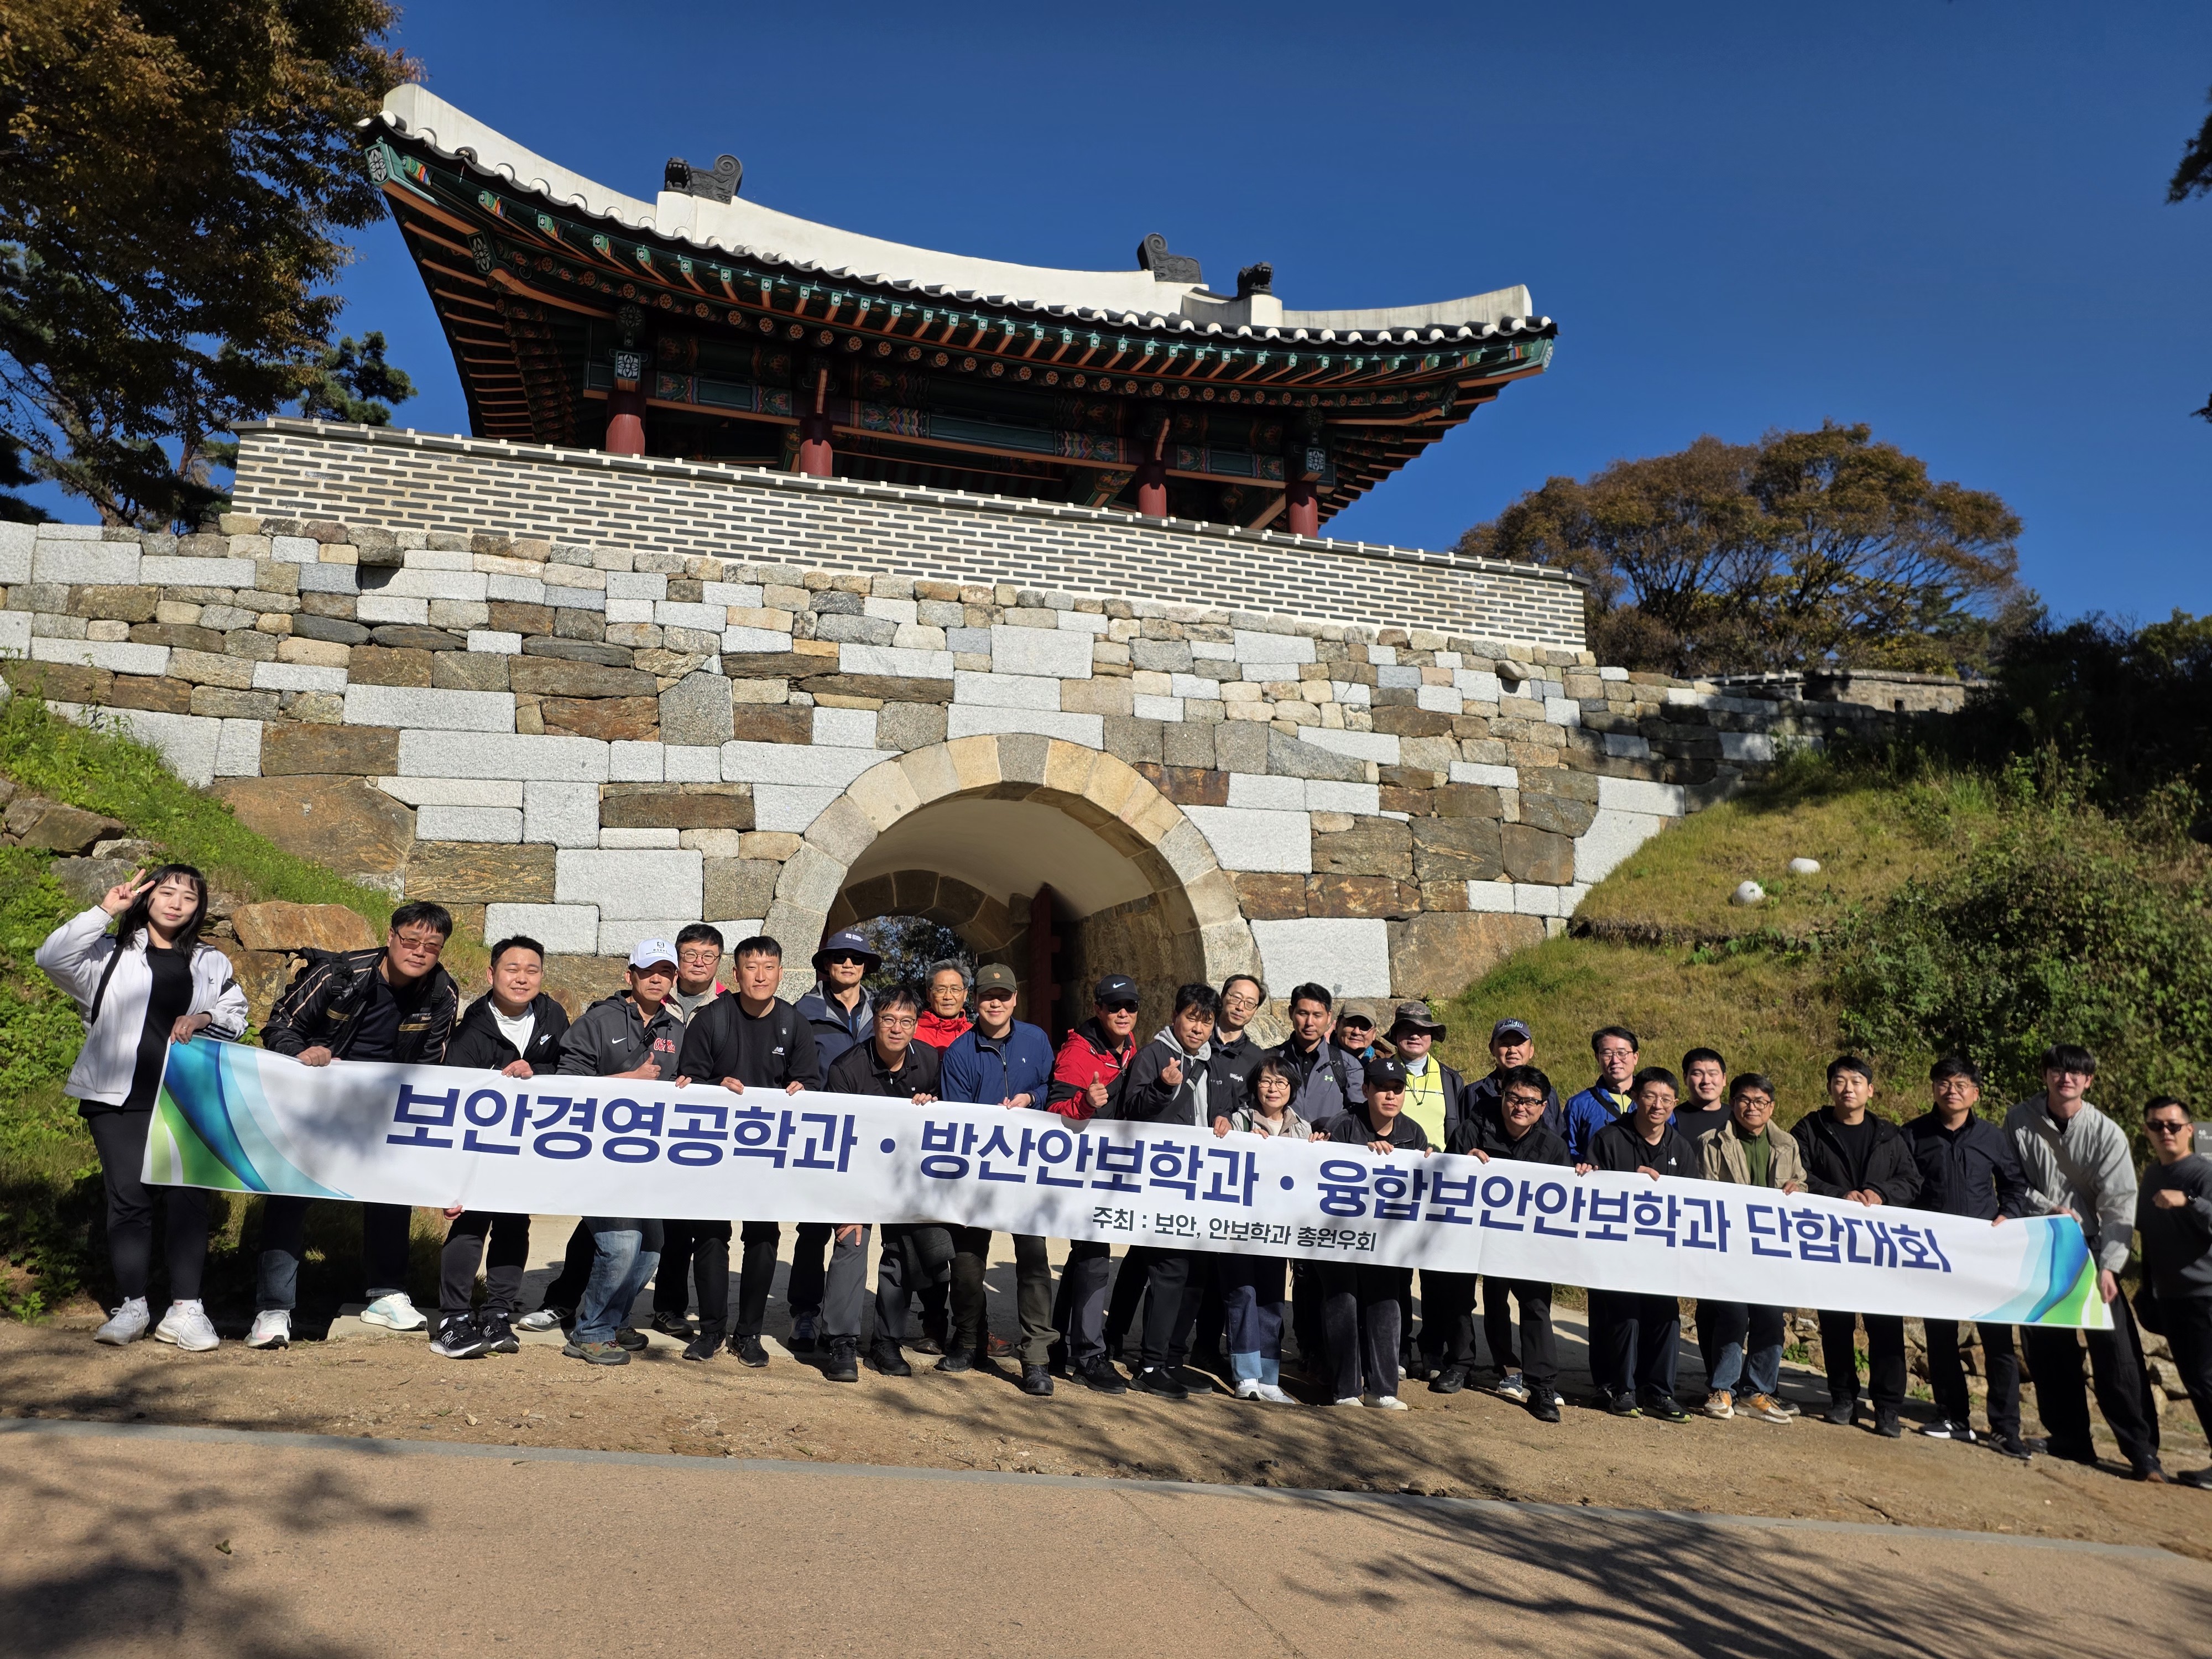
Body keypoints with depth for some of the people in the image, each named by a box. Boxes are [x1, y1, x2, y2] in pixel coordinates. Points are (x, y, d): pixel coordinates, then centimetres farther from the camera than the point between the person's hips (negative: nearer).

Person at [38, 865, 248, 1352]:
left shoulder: (212, 963, 17)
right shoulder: (112, 952, 9)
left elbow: (236, 1017, 17)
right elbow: (53, 958, -7)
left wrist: (205, 1018, -5)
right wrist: (103, 912, -9)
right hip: (119, 1096, -1)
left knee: (187, 1196, -5)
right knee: (128, 1197, -1)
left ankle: (185, 1308, 0)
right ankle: (132, 1306, 10)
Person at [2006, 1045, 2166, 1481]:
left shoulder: (2107, 1134, -7)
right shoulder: (2020, 1121, -3)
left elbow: (2120, 1206, -10)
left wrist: (2108, 1266, -18)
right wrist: (2048, 1209, -12)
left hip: (2089, 1249, -2)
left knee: (2116, 1349, -9)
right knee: (2046, 1346, 5)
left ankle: (2141, 1448, -2)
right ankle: (2069, 1437, 17)